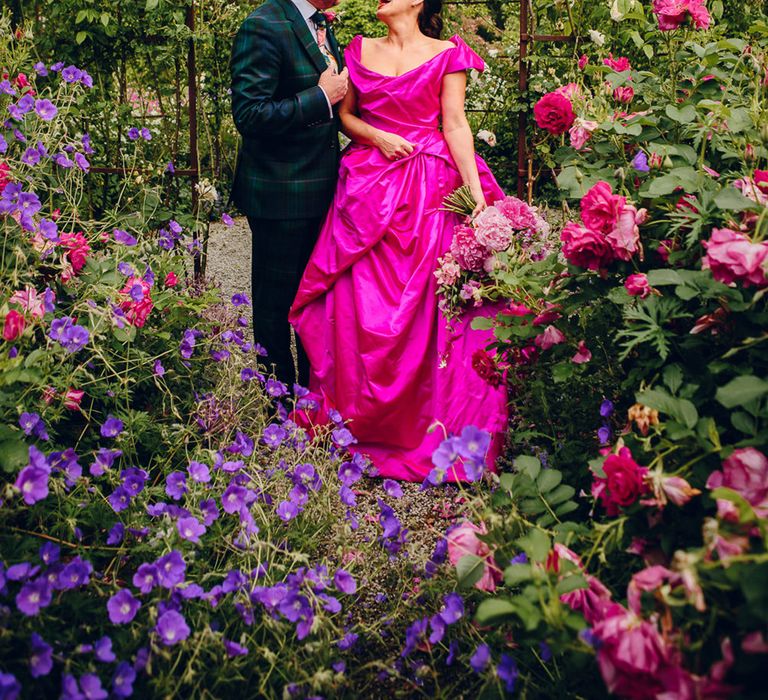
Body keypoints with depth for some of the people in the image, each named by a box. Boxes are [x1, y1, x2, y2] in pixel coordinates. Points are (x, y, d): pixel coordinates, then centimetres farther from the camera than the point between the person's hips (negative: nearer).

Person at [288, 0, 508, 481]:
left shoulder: (446, 55, 2)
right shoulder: (360, 51, 12)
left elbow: (455, 124, -3)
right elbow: (345, 114, 13)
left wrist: (475, 189, -13)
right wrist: (377, 136, -7)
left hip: (428, 189, -3)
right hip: (369, 184, 3)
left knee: (425, 302, -4)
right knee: (360, 301, -1)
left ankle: (425, 419, 9)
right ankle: (360, 418, 12)